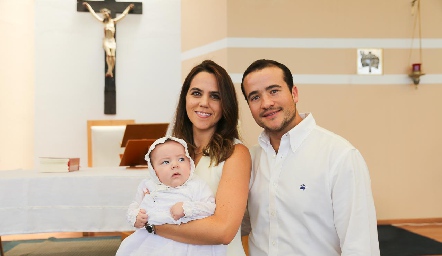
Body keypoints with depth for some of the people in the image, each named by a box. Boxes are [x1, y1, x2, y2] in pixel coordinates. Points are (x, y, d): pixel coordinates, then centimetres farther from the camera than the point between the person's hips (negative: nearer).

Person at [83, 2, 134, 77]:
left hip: (112, 40, 2)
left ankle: (110, 71, -6)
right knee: (108, 54, -18)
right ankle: (110, 71, -17)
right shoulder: (103, 21, 7)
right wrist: (88, 6, 17)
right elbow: (93, 13, 13)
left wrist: (128, 8, 20)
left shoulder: (113, 21, 9)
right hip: (106, 40, -2)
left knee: (113, 55, -9)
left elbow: (123, 14, 16)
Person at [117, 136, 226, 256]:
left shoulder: (197, 186, -3)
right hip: (152, 240, 3)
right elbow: (135, 205, 19)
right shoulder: (147, 186, 8)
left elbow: (211, 207, -10)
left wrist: (186, 208, -22)